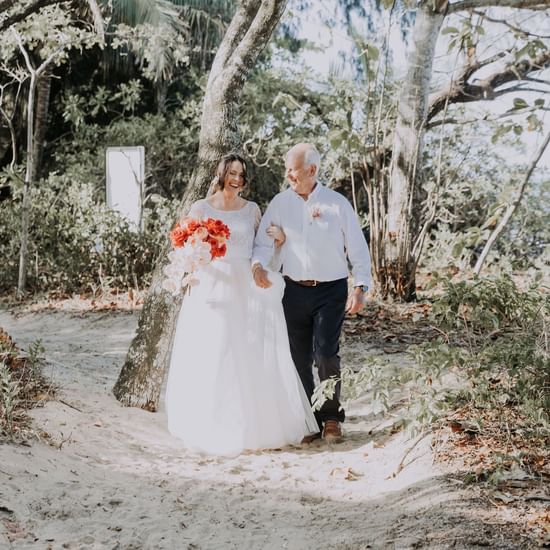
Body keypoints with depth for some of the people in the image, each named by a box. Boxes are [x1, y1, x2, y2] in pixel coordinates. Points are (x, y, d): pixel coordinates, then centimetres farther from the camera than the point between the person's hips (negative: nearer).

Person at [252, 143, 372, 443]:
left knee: (326, 354, -11)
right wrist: (258, 263, -21)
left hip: (331, 290, -3)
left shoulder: (338, 204, -1)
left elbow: (358, 248, 1)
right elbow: (264, 240, 0)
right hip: (295, 291, 3)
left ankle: (332, 418, 7)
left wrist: (360, 286, -6)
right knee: (299, 359, 6)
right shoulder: (280, 203, 3)